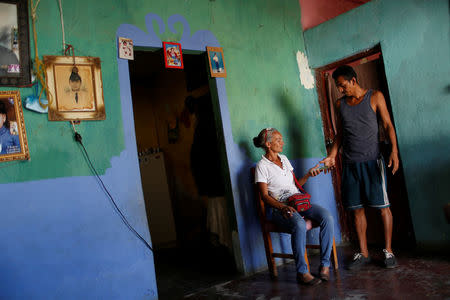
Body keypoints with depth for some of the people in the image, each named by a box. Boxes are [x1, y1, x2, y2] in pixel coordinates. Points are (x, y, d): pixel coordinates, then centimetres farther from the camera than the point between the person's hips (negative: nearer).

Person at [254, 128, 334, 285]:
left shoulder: (284, 159, 18)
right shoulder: (262, 166, -2)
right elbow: (265, 196, -8)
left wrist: (308, 174, 6)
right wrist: (283, 207, -23)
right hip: (280, 208, -6)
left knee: (327, 217, -21)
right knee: (300, 225, -37)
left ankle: (325, 265, -13)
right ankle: (302, 272, -23)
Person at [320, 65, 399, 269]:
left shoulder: (375, 97, 2)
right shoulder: (340, 104, 13)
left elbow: (388, 125, -2)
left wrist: (394, 150, -15)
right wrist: (332, 156, 7)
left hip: (372, 160, -3)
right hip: (350, 164, 4)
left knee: (383, 206, -1)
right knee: (357, 209, 5)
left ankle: (388, 251, 12)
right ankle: (363, 254, 14)